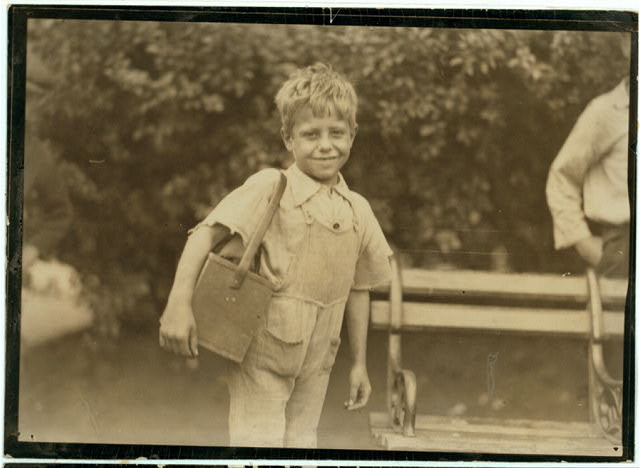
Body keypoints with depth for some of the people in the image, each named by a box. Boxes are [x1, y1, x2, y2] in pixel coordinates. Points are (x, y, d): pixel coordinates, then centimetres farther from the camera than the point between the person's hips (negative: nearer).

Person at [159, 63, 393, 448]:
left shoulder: (358, 210, 4)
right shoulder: (270, 188, -11)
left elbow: (359, 289, 11)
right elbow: (208, 233, -19)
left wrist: (360, 363, 15)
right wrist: (179, 304, -30)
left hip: (316, 361, 5)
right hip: (260, 354, -5)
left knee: (302, 440, 16)